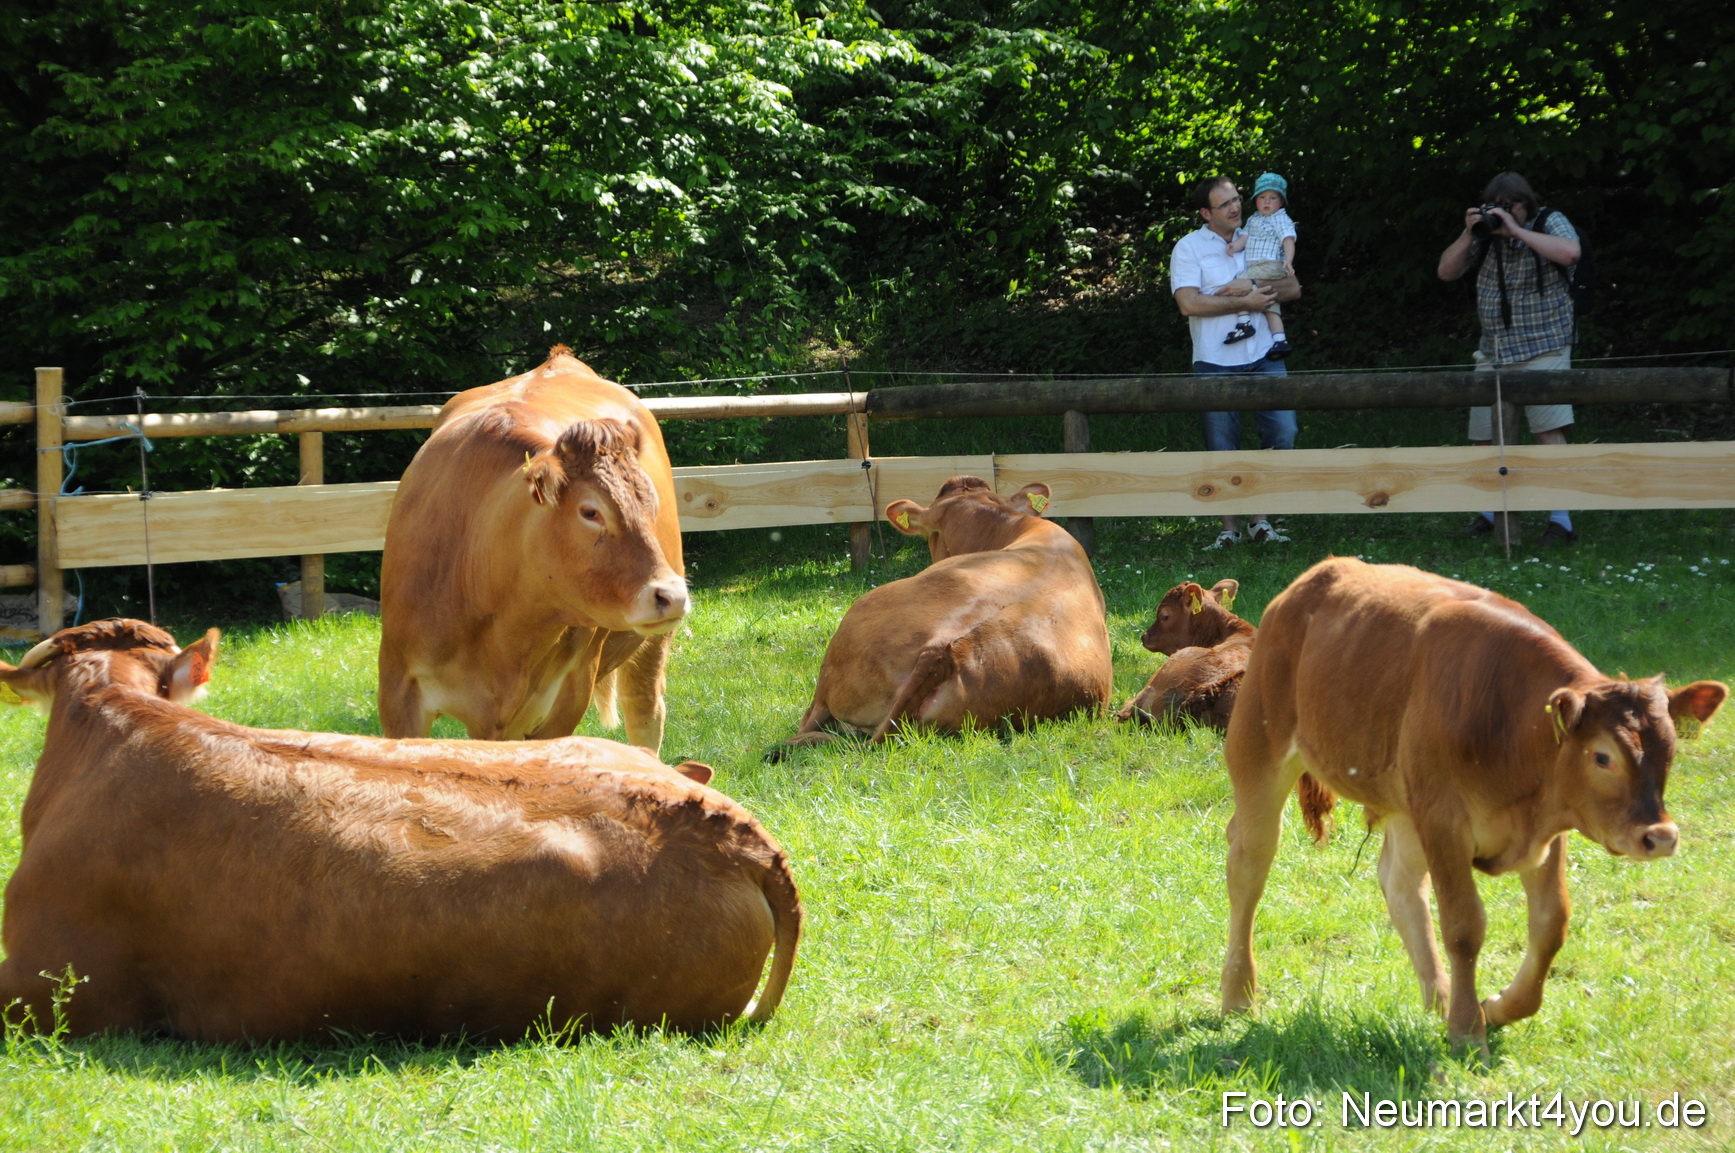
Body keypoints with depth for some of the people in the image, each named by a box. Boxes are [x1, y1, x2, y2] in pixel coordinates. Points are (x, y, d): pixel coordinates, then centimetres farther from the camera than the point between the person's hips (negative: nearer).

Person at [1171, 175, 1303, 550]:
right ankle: (1229, 529, 10)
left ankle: (1261, 521, 6)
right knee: (1221, 449, 1)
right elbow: (1189, 303, -14)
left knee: (1282, 434, -5)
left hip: (1263, 357, 4)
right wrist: (1245, 303, -13)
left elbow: (1292, 288, 7)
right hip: (1216, 363, -4)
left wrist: (1252, 288, -10)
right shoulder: (1189, 248, -1)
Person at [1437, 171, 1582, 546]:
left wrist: (1516, 230, -22)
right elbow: (1446, 271, 8)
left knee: (1549, 431, -15)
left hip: (1541, 348, -6)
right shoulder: (1486, 234, 8)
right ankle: (1493, 511, 26)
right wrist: (1468, 235, -8)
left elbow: (1569, 252, -25)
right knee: (1483, 436, 9)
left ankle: (1561, 519, -16)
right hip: (1494, 352, 6)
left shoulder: (1550, 223, -4)